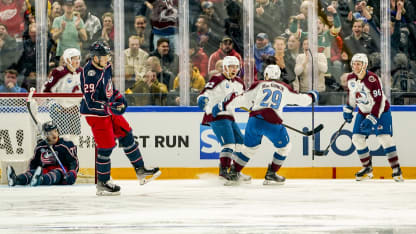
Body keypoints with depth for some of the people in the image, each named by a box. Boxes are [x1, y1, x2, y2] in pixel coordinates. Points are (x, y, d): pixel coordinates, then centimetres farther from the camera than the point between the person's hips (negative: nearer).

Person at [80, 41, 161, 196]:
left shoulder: (106, 66, -1)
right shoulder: (89, 74, -29)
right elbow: (91, 102, -31)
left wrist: (118, 96, 12)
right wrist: (110, 107, -36)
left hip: (109, 108, 9)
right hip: (95, 113, -9)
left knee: (126, 135, 13)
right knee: (106, 146, -7)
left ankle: (140, 170, 25)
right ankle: (102, 183, 7)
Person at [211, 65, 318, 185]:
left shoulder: (259, 85, 15)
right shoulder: (285, 88, 18)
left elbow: (243, 98, 9)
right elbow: (300, 99, 27)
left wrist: (223, 105, 13)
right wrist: (311, 96, 49)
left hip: (255, 120, 2)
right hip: (273, 123, -1)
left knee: (249, 147, 20)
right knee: (284, 147, 21)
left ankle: (234, 174, 18)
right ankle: (271, 175, 21)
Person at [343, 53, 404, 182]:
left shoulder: (372, 79, -26)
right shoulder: (351, 78, -4)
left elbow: (378, 102, -28)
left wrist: (371, 118, -31)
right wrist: (348, 110, 12)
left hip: (380, 111, -7)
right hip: (363, 112, 7)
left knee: (384, 137, -18)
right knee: (357, 138, -1)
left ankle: (396, 169, -13)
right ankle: (367, 168, 13)